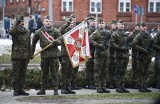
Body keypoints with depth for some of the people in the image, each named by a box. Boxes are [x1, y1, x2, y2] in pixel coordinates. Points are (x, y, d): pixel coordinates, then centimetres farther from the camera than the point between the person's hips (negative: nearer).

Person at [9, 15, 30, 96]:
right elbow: (11, 32, -30)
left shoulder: (27, 32, 13)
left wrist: (29, 56, 15)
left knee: (23, 74, 8)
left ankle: (21, 89, 14)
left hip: (25, 56, 5)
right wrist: (17, 23, -32)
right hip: (16, 56, -5)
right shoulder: (15, 31, -3)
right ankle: (15, 90, 3)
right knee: (16, 74, -1)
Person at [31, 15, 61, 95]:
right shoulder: (39, 32, 6)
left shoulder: (55, 31, 2)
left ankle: (55, 89, 2)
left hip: (54, 54, -2)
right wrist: (32, 52, 17)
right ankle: (43, 89, 16)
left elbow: (60, 41, 1)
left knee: (54, 73, -2)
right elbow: (34, 42, 16)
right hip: (44, 55, 2)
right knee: (44, 73, 9)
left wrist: (56, 42, -22)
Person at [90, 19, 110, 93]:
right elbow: (90, 40, -15)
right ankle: (98, 88, 0)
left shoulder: (107, 33, 16)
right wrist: (98, 45, -17)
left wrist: (107, 44, 7)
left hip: (106, 54, 6)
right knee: (98, 72, -3)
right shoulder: (96, 33, -4)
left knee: (104, 72, 9)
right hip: (99, 54, -6)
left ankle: (103, 87, 15)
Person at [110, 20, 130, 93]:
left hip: (126, 55, 7)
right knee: (118, 71, -4)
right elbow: (112, 43, -12)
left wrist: (127, 47, 11)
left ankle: (122, 86, 13)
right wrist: (120, 47, -19)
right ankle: (118, 87, -2)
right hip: (119, 55, -7)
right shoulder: (115, 34, -3)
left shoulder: (125, 34, 19)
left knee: (123, 72, 9)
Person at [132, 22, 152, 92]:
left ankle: (144, 86, 15)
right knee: (140, 72, -3)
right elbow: (134, 45, -15)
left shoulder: (149, 36, 13)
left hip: (148, 56, 6)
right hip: (141, 57, -6)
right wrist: (143, 50, -17)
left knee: (145, 72, 10)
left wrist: (150, 49, 2)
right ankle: (141, 86, 0)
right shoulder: (138, 36, -6)